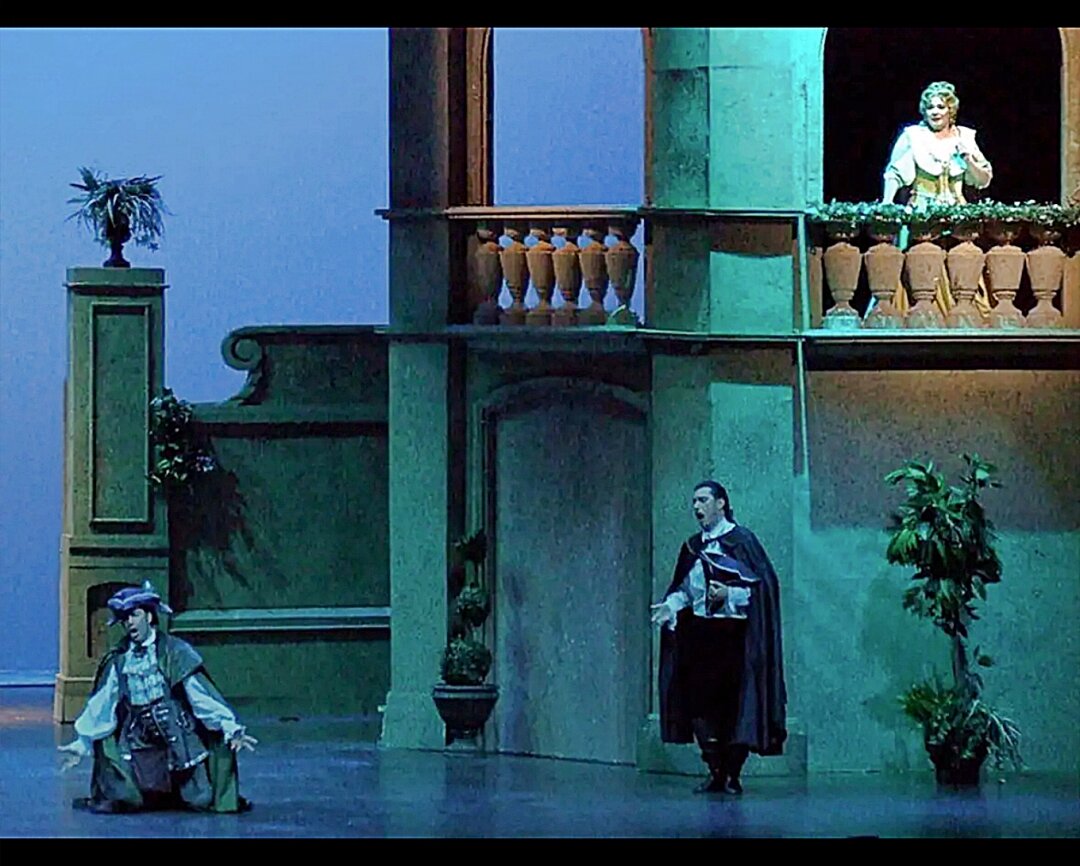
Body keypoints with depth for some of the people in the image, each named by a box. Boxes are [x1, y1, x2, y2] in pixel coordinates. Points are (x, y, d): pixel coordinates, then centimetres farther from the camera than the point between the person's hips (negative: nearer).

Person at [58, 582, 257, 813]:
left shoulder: (175, 651, -2)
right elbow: (99, 707, 14)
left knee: (202, 801, -10)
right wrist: (81, 744, 15)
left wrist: (230, 727, -14)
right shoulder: (117, 661, 8)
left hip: (178, 743, -3)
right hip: (139, 748, 3)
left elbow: (202, 694, -6)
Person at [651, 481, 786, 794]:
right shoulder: (693, 546, 13)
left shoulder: (741, 540, -4)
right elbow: (683, 589, 18)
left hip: (733, 636, -5)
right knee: (700, 704, 0)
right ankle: (715, 773, 9)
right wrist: (671, 605, -1)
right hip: (699, 636, 5)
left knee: (735, 705, -4)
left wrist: (729, 595, -19)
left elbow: (763, 584, -8)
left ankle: (732, 774, 4)